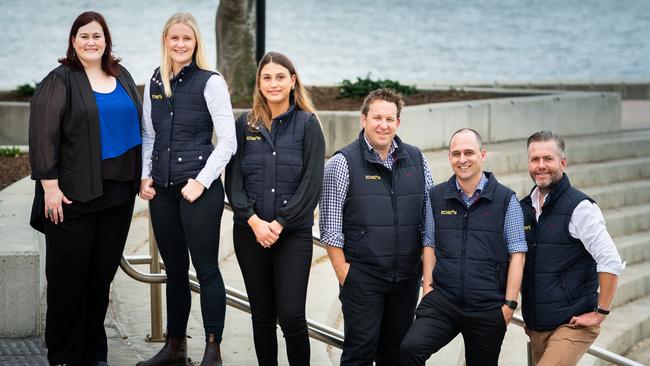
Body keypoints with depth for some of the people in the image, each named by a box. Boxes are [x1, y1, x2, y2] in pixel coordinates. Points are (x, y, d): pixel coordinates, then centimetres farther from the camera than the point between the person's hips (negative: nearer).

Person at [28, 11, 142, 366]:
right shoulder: (60, 81, -5)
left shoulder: (122, 77, 12)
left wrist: (140, 176, 15)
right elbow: (42, 135, -11)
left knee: (102, 273, 10)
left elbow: (136, 123, 20)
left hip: (118, 192, 5)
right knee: (69, 275, 0)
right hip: (73, 195, -5)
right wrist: (50, 186, -16)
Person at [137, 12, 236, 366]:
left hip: (198, 189, -5)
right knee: (174, 269, 14)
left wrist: (202, 181, -13)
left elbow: (228, 141, -8)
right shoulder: (154, 84, 10)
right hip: (161, 190, 5)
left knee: (206, 268, -1)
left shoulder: (210, 82, -5)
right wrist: (145, 176, 4)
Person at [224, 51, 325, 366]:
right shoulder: (245, 124, 8)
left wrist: (279, 224, -11)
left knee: (291, 314, -8)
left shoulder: (307, 124, 0)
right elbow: (233, 179, 4)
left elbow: (311, 183, -5)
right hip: (250, 232, 3)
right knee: (262, 313, 8)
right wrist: (254, 220, -10)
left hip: (294, 232, -3)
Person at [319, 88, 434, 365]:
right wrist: (342, 271, -9)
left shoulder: (416, 160, 8)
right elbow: (330, 226, -5)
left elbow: (429, 215, 12)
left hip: (408, 277, 4)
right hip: (362, 277, -4)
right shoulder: (343, 162, -5)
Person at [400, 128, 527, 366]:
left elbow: (517, 254, -2)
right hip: (442, 299, 1)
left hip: (488, 308, -1)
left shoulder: (506, 199, -1)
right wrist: (428, 286, 3)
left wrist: (510, 303, -6)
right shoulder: (436, 196, 8)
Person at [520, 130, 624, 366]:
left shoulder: (579, 207, -10)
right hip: (535, 326, 7)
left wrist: (600, 313, -13)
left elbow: (611, 263, -14)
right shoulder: (524, 208, 10)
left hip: (572, 325, -6)